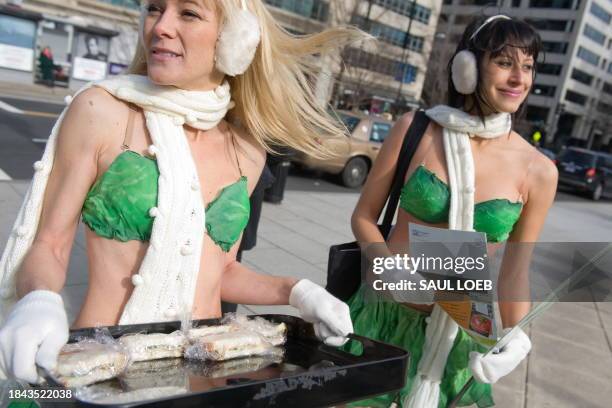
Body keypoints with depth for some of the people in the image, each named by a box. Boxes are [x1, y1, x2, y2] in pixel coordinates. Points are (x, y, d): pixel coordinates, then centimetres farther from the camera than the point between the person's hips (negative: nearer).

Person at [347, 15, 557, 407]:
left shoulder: (538, 171, -9)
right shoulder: (416, 129, -11)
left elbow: (514, 271, 2)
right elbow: (364, 217, -4)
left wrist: (516, 336, -12)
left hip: (457, 332, 1)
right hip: (383, 312, 0)